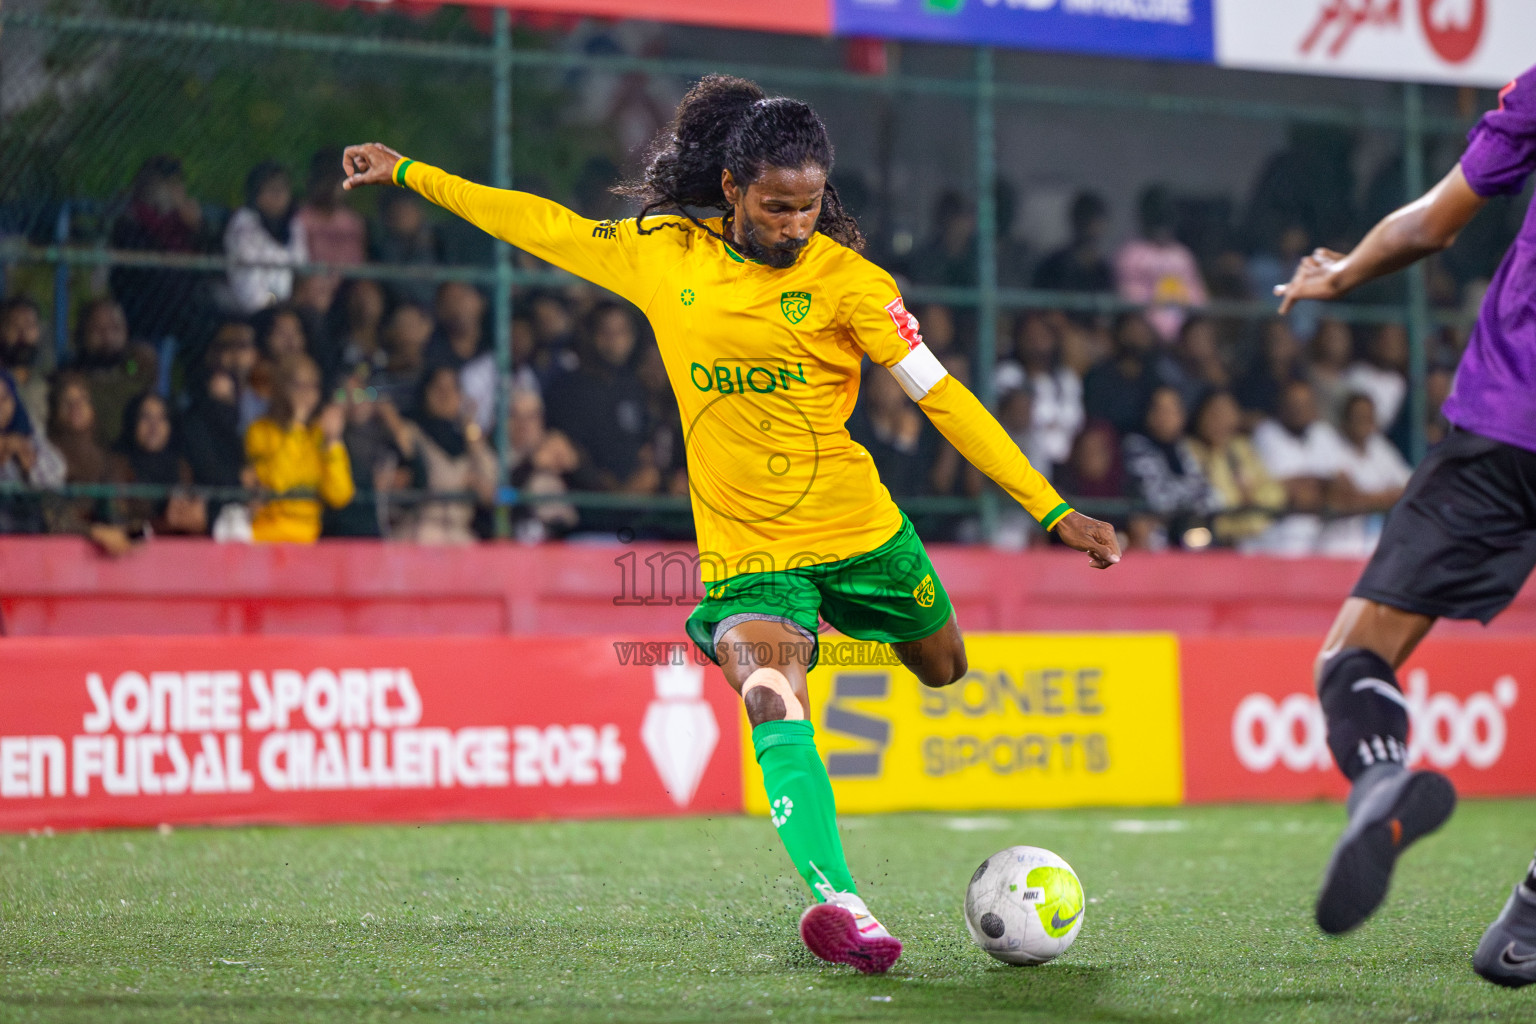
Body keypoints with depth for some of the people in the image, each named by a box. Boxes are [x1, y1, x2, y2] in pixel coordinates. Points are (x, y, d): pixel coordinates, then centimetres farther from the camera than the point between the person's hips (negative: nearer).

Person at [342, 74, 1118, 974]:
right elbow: (546, 226, 13)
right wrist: (407, 174, 19)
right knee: (773, 704, -28)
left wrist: (1054, 510, -12)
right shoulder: (662, 253, 0)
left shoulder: (845, 279, -8)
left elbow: (941, 395, -8)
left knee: (944, 670, 19)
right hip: (744, 552, -1)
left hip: (862, 533, 1)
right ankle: (836, 900, -41)